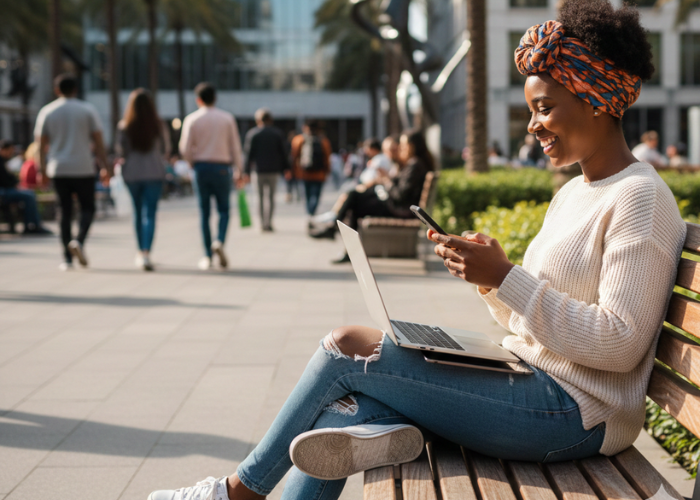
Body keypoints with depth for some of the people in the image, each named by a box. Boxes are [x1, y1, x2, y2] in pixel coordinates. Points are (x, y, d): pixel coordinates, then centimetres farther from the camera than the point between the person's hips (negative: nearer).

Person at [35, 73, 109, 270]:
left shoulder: (47, 112, 5)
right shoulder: (87, 109, 0)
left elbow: (41, 143, 5)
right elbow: (98, 141, -3)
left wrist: (42, 168, 12)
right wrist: (104, 165, 0)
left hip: (58, 170, 2)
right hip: (83, 168, -2)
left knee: (65, 211, 7)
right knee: (87, 208, 9)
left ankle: (67, 258, 5)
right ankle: (79, 241, -18)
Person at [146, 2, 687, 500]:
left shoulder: (640, 198, -11)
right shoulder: (572, 194, 17)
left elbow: (619, 345, -20)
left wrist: (506, 278, -22)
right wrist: (491, 275, -1)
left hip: (576, 412, -9)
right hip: (528, 384, 9)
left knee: (348, 347, -10)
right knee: (342, 409, -7)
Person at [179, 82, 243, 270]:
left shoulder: (191, 119, -1)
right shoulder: (227, 118, 0)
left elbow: (185, 149, -5)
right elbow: (235, 146, 0)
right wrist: (239, 170, 7)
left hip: (201, 167, 0)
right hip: (221, 168, 0)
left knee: (204, 212, 7)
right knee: (224, 209, 9)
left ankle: (207, 256, 7)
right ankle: (219, 241, -18)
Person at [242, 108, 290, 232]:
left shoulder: (252, 134, -2)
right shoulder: (277, 133, 3)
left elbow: (249, 154, -3)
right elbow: (283, 153, 5)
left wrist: (247, 172, -2)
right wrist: (286, 169, 12)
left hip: (259, 170, -1)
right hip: (274, 170, 1)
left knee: (261, 198, 7)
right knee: (271, 197, 6)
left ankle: (263, 223, 4)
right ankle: (268, 222, -5)